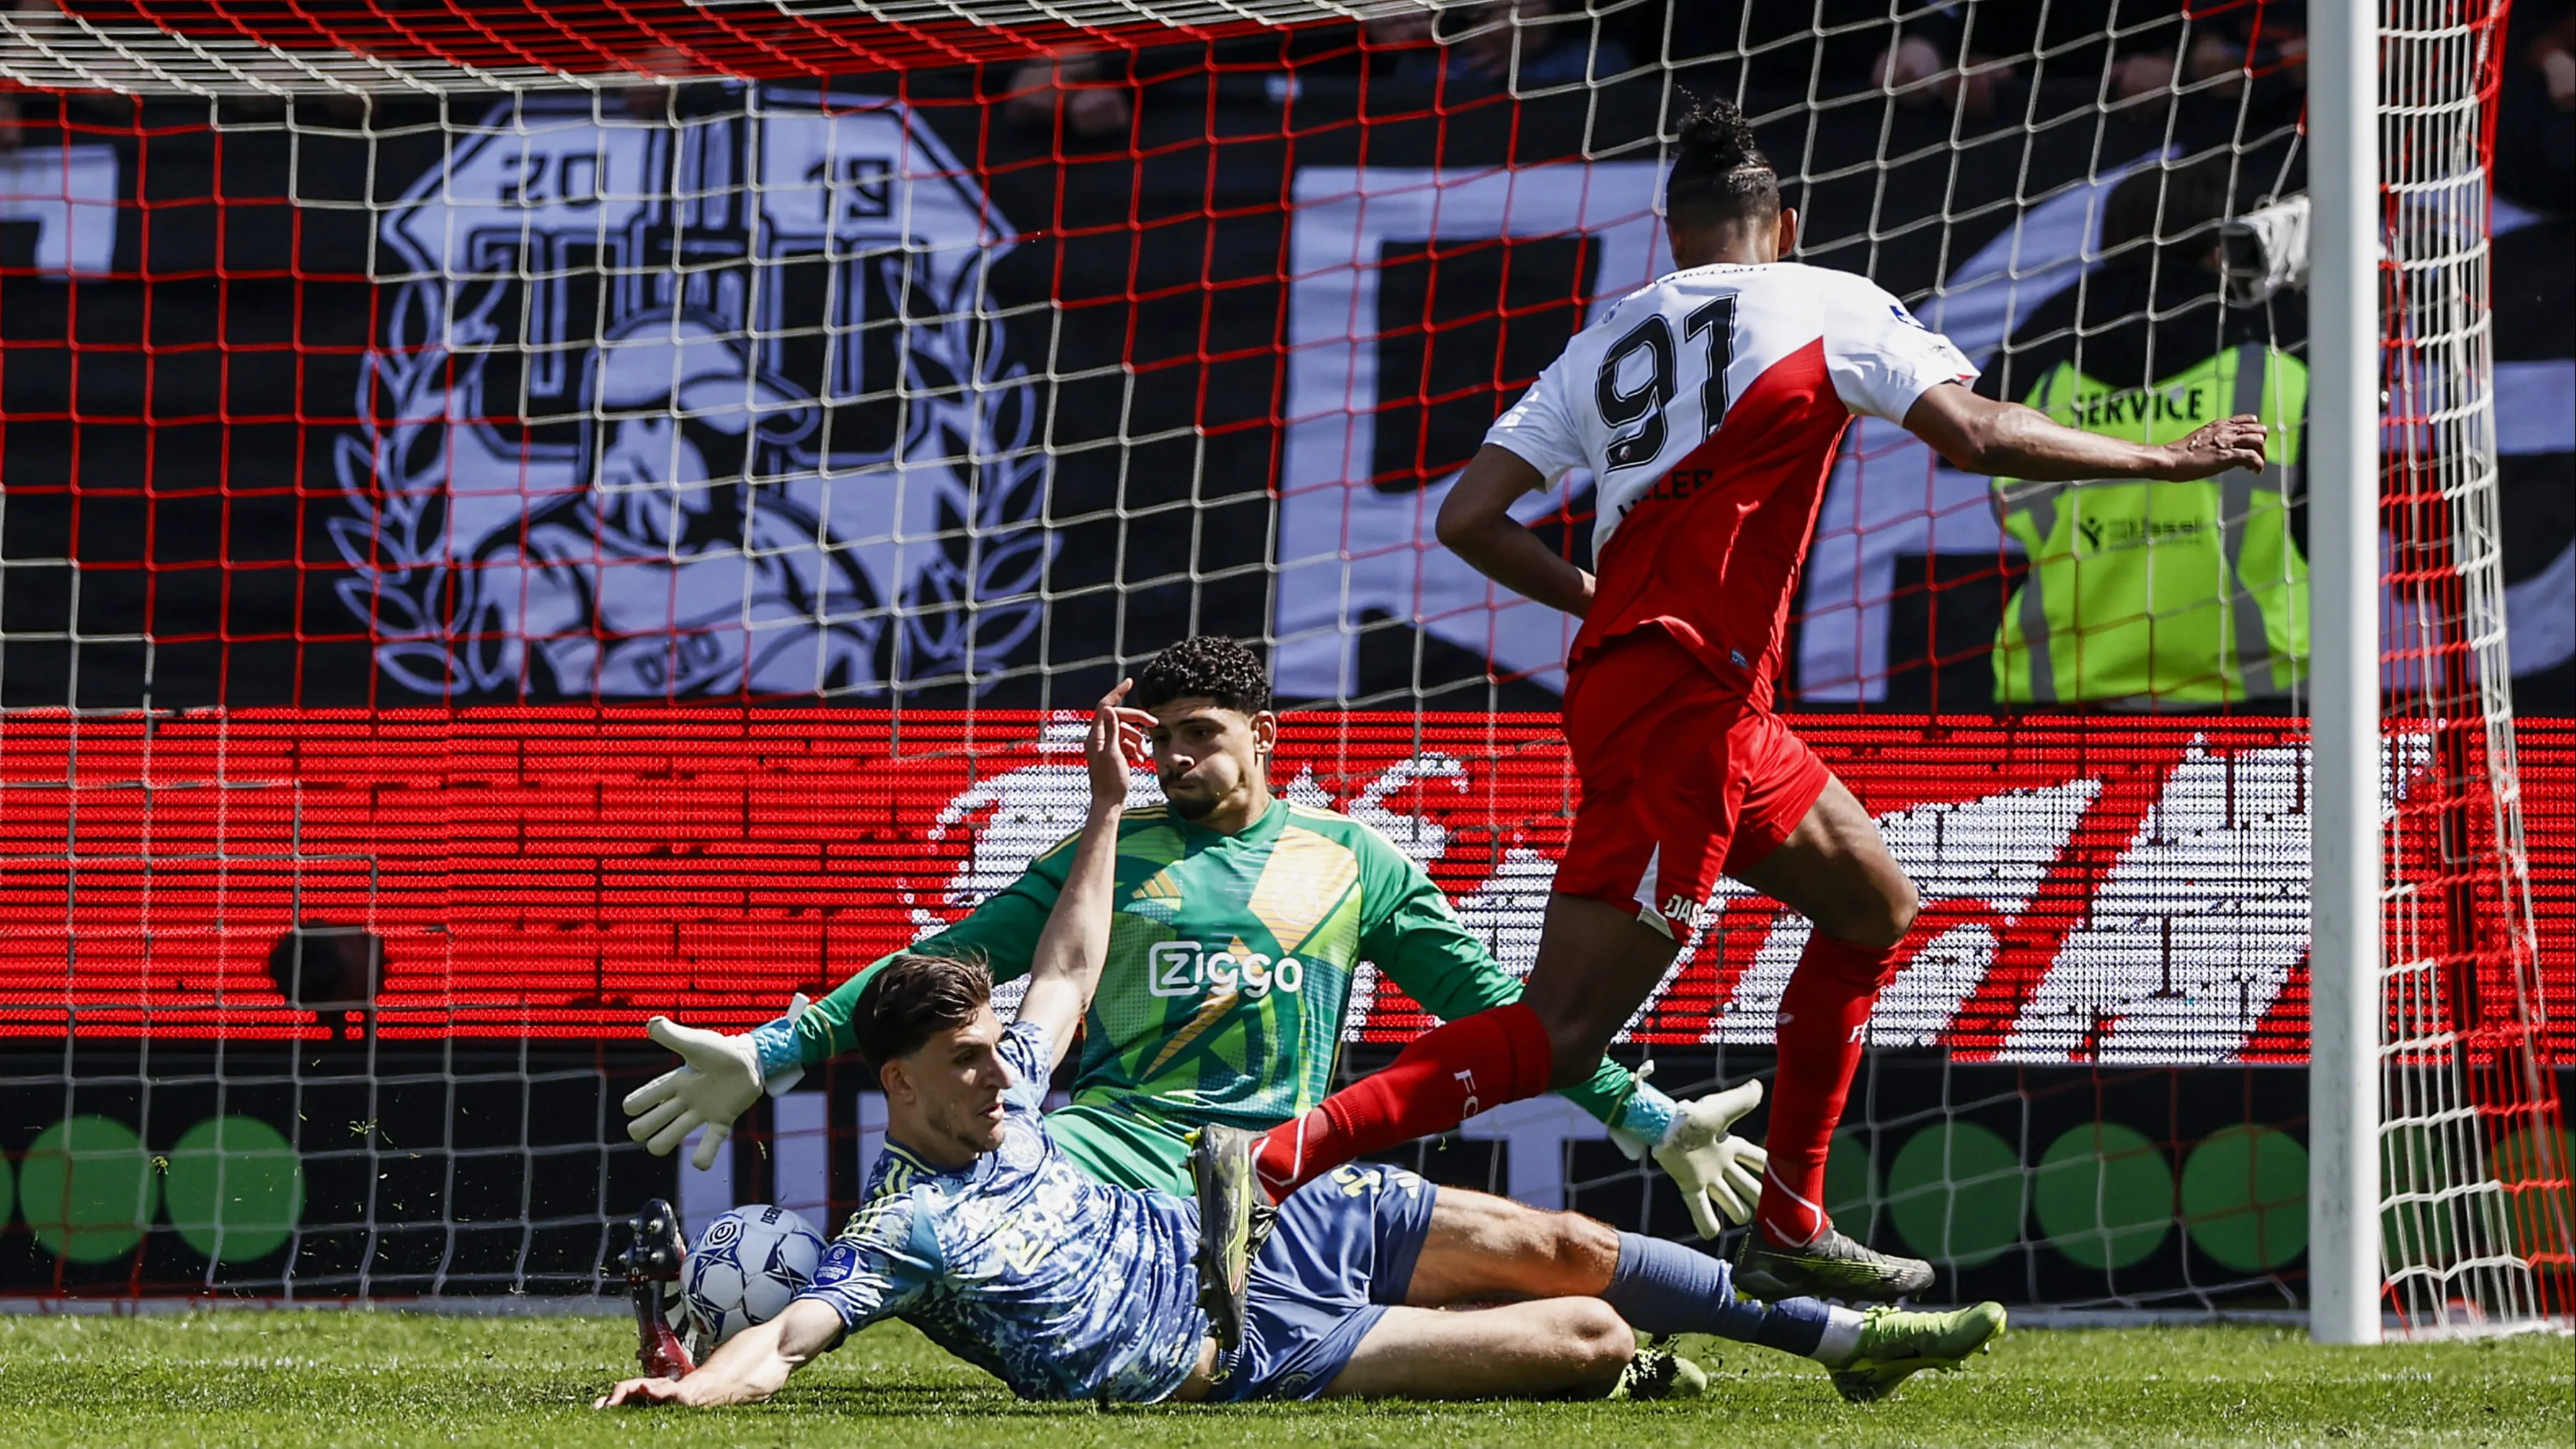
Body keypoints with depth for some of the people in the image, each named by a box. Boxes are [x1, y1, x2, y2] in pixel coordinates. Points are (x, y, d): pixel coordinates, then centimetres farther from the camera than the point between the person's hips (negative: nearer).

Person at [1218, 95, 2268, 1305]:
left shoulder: (1604, 342, 17)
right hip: (1682, 700, -8)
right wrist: (2159, 459, 2)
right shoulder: (1825, 307, 2)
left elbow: (1469, 516, 10)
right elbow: (1974, 434, -9)